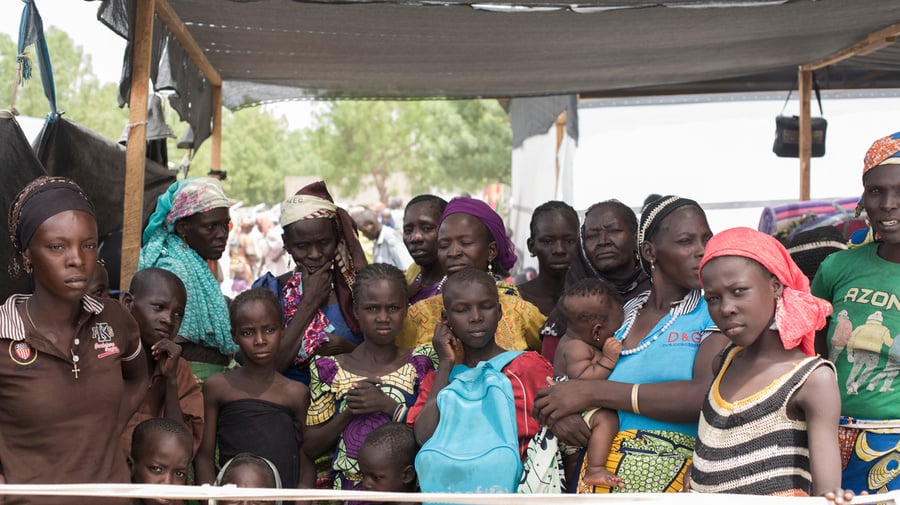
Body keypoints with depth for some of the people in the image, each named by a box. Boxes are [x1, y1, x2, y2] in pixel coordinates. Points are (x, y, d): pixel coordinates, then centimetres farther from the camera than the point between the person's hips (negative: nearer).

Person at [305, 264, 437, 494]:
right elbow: (311, 448, 7)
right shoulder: (329, 369, 7)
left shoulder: (422, 361, 5)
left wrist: (388, 405, -10)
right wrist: (348, 411, -7)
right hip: (348, 489, 1)